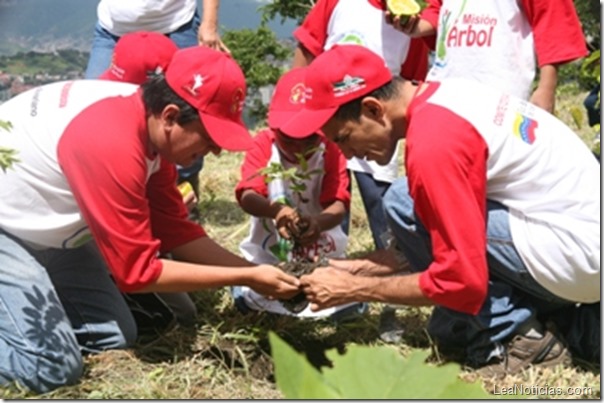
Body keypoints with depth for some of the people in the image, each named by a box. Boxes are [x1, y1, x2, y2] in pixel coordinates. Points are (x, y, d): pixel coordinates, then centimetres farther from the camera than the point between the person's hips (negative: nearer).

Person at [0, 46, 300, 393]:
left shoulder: (150, 121, -6)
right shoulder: (113, 144, -34)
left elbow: (175, 231, 0)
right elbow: (137, 270, -26)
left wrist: (257, 273, -9)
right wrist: (248, 278, -22)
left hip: (46, 225, 9)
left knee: (115, 336, 5)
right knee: (52, 363, -18)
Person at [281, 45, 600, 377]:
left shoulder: (433, 141, -22)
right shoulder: (444, 94, 8)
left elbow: (463, 280, -19)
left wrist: (355, 289, -9)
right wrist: (388, 266, 11)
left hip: (579, 253, -9)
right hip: (586, 233, 9)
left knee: (404, 203, -11)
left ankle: (510, 337, -4)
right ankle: (575, 325, 12)